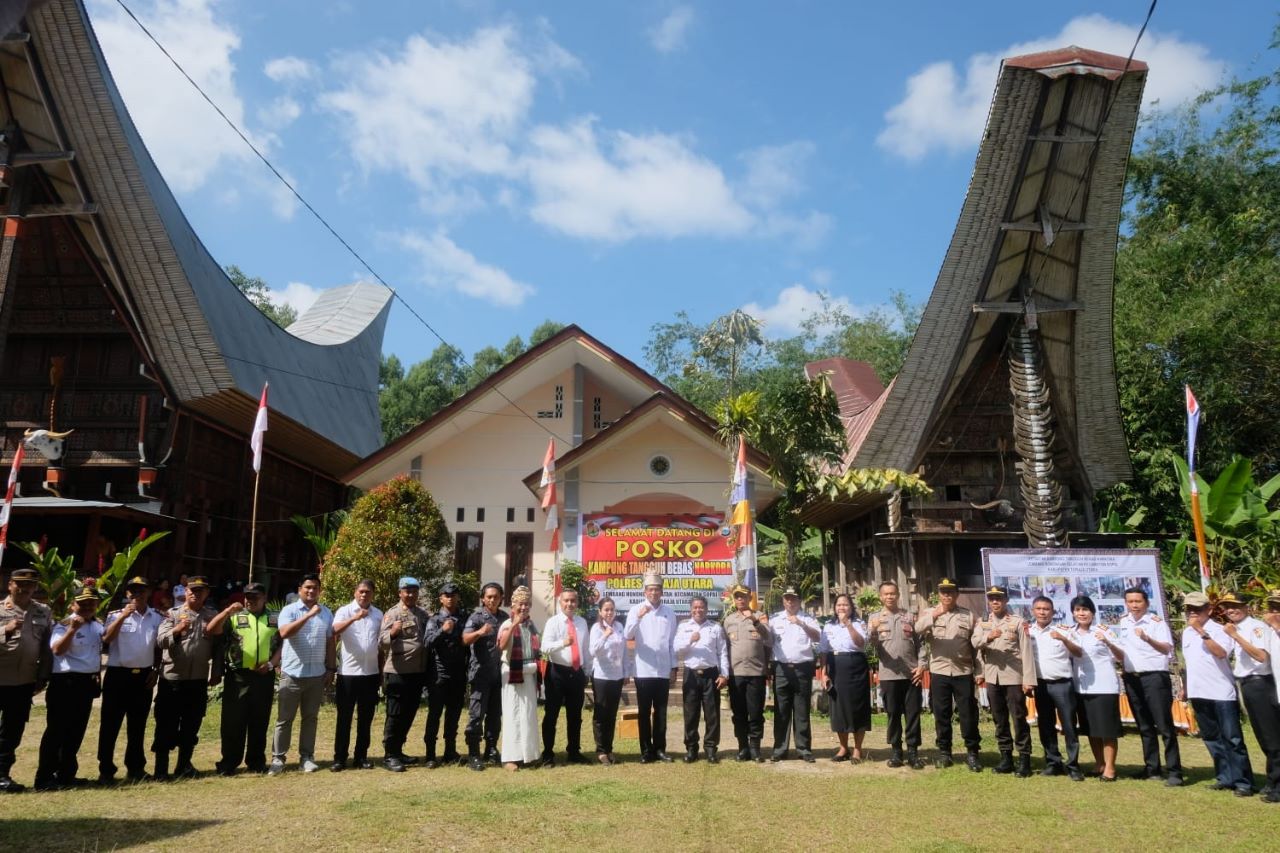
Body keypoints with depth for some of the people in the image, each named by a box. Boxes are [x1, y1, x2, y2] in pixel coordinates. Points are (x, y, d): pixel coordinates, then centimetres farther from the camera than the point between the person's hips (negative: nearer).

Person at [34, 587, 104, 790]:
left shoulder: (97, 625, 11)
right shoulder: (64, 625, -11)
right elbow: (57, 649, -26)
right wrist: (72, 629, -35)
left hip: (87, 682, 7)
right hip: (66, 682, -7)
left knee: (76, 731, 13)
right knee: (57, 730, -4)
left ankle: (66, 774, 22)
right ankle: (44, 778, 2)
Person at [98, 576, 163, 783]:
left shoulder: (157, 617, 7)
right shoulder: (116, 615, -2)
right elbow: (106, 639, -17)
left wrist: (156, 670, 6)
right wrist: (123, 615, -22)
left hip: (144, 676, 3)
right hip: (118, 674, -3)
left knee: (138, 725, 12)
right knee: (110, 723, 1)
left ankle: (135, 768, 22)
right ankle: (106, 770, 11)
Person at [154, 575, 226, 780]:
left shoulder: (212, 616, 8)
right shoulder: (172, 614, 0)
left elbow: (218, 646, 10)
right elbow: (160, 640, -14)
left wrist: (216, 672, 6)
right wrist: (177, 630, -32)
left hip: (199, 681, 3)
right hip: (172, 679, -2)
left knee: (191, 725, 10)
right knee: (166, 725, 3)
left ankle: (184, 765, 22)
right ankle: (160, 768, 13)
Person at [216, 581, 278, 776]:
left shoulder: (275, 618, 10)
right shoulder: (235, 616, 6)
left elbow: (283, 643, 8)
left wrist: (272, 663, -6)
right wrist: (227, 612, -20)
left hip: (264, 676, 1)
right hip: (238, 676, -1)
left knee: (259, 721, 8)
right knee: (233, 721, 1)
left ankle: (256, 761, 18)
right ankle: (229, 763, 11)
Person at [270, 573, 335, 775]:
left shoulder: (326, 613, 8)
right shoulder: (289, 610, -4)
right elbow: (284, 633, -22)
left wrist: (331, 669, 7)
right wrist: (309, 615, -26)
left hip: (317, 675, 3)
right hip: (292, 673, -3)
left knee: (311, 718, 10)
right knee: (284, 719, 4)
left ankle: (307, 757, 17)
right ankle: (278, 758, 12)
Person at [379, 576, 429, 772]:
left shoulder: (423, 614, 12)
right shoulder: (392, 614, -9)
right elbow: (382, 640, -18)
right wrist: (392, 633, -37)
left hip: (418, 671, 7)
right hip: (398, 672, -7)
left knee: (409, 714, 14)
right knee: (395, 715, 0)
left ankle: (398, 750, 26)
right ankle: (389, 755, 8)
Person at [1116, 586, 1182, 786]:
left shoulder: (1157, 622, -8)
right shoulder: (1123, 622, 9)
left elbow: (1167, 648, -23)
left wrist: (1147, 638, -38)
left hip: (1155, 677, -6)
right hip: (1131, 678, 6)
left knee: (1164, 726, -4)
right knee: (1144, 726, 12)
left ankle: (1174, 772, -1)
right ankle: (1152, 768, 20)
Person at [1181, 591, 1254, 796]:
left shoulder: (1218, 630, -9)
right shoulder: (1187, 633, 11)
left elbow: (1221, 653, -27)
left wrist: (1202, 631, -29)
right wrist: (1185, 685, 21)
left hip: (1222, 693, -7)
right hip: (1198, 693, 7)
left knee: (1232, 738, -2)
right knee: (1212, 738, 12)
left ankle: (1243, 782, 4)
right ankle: (1226, 778, 21)